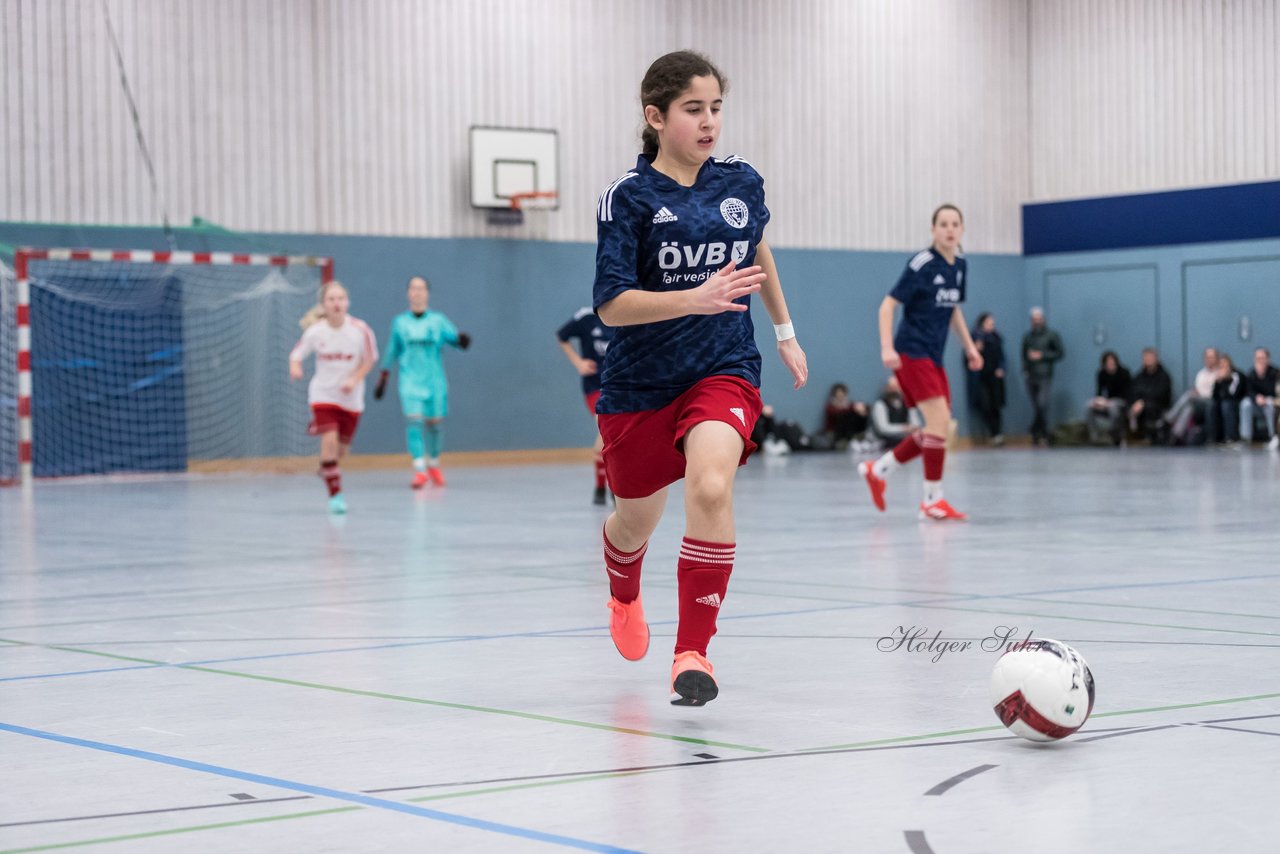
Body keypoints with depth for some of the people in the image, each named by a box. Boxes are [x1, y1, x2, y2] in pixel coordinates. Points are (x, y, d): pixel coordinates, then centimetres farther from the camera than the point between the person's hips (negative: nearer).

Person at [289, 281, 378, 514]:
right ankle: (335, 494, -6)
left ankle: (327, 466, 48)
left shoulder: (360, 330, -14)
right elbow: (296, 354, -2)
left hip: (351, 398, 2)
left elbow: (369, 360, -1)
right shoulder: (315, 331, -13)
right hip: (323, 394, -1)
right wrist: (295, 368, -26)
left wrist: (354, 380, -17)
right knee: (330, 441, -18)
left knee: (341, 449, 11)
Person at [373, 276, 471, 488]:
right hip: (409, 380, 0)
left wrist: (463, 340, -26)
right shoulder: (399, 322, 8)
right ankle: (420, 470, -18)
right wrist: (383, 379, 18)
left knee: (435, 423, 4)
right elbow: (392, 352, 17)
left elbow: (456, 339, -2)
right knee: (413, 420, -16)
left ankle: (433, 463, 29)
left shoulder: (438, 320, 5)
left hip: (434, 381, 0)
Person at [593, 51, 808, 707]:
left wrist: (785, 331, 28)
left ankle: (693, 652, -17)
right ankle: (624, 598, 55)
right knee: (637, 519, 16)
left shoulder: (740, 181, -1)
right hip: (640, 382, -1)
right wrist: (695, 298, -32)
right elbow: (611, 306, -19)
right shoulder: (629, 196, -12)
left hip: (723, 369, 1)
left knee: (711, 486, -28)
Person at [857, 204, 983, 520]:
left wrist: (969, 346, 19)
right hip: (911, 353, -8)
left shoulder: (960, 265, 9)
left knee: (937, 429, 8)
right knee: (940, 421, -15)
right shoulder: (922, 264, -14)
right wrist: (887, 348, -23)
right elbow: (888, 305, -13)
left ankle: (877, 471, 22)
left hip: (933, 357, 8)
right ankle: (932, 500, -6)